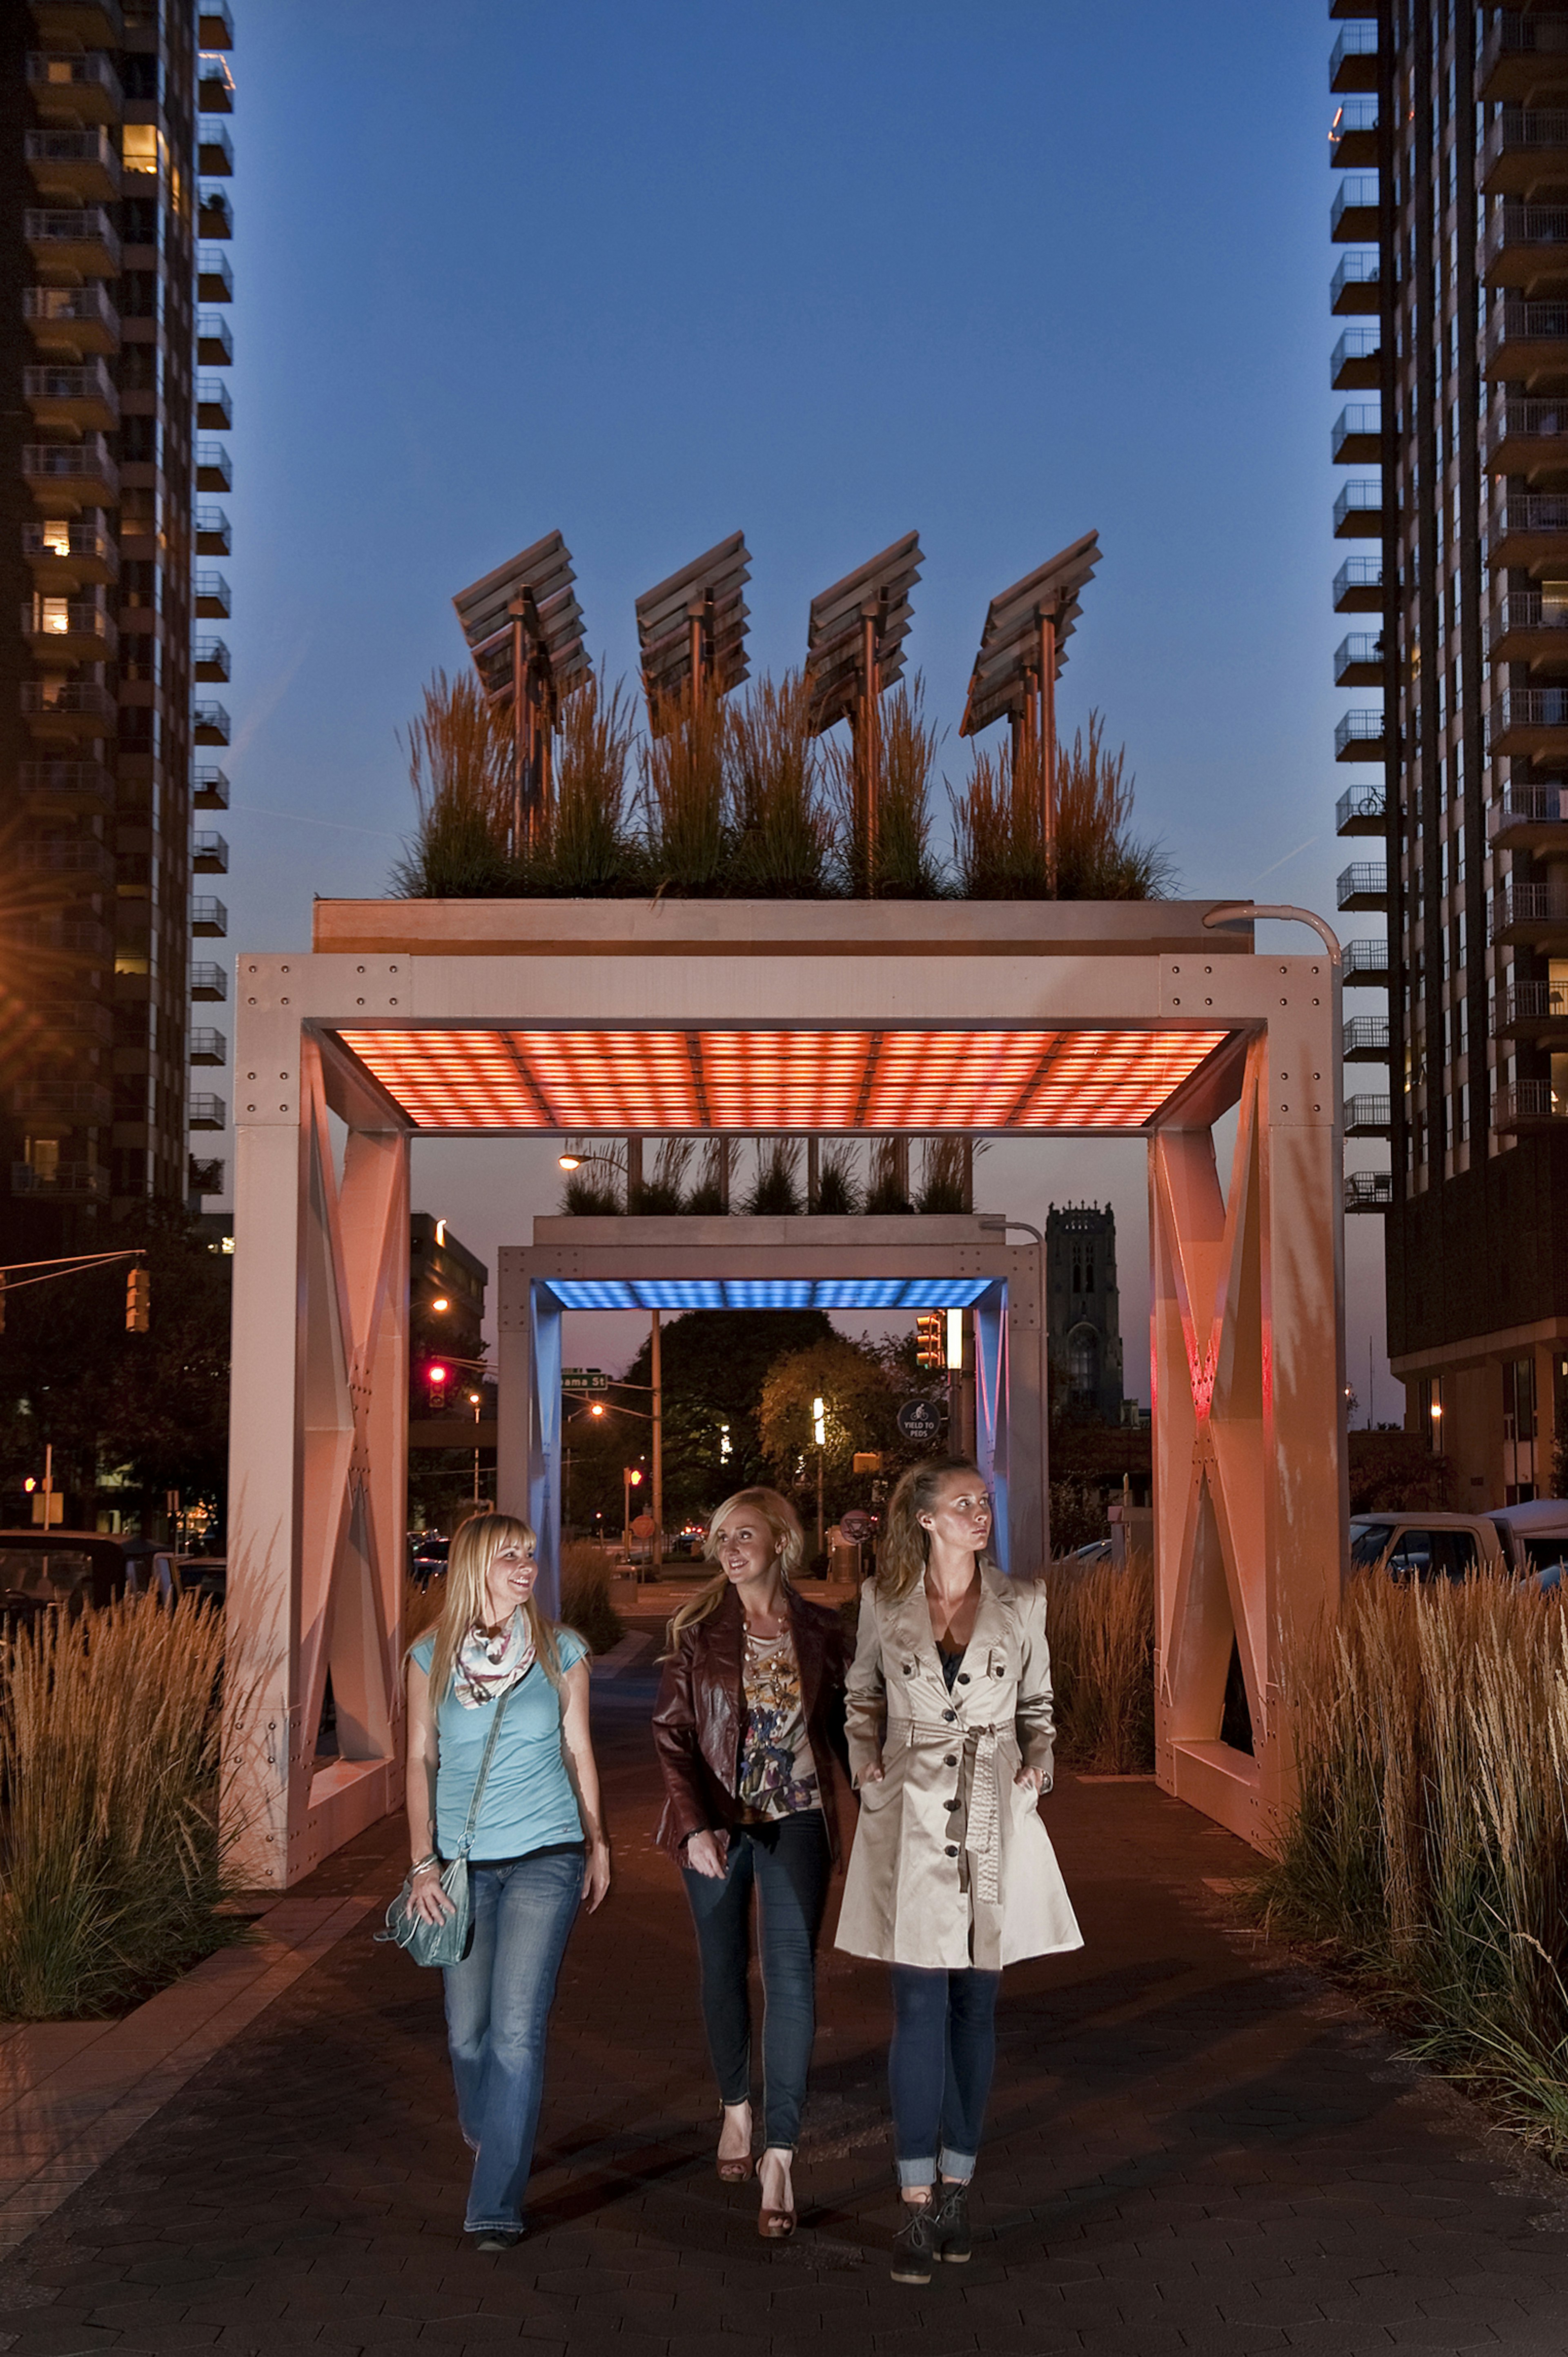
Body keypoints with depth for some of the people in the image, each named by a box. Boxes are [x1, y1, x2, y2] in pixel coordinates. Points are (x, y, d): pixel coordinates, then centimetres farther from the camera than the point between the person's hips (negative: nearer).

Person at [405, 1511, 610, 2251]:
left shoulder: (561, 1650, 2)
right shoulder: (432, 1656, 2)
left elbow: (578, 1750, 11)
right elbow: (421, 1760, 5)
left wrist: (597, 1844, 14)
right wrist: (423, 1862, -1)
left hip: (545, 1859, -1)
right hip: (464, 1861, 1)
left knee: (517, 2029, -10)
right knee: (467, 2030, 8)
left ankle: (496, 2204, -6)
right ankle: (484, 2133, 39)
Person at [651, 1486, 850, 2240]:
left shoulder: (820, 1632, 2)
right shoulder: (698, 1629, -1)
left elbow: (842, 1731, 11)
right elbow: (669, 1731, -4)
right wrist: (695, 1825, -16)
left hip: (797, 1818, -1)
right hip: (715, 1820, 1)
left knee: (791, 1972, -12)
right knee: (723, 1970, 11)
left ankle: (779, 2155, -13)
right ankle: (736, 2108, 34)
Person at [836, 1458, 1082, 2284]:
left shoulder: (1020, 1604, 6)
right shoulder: (883, 1601, 3)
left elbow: (1038, 1703, 16)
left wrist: (1039, 1762, -1)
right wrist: (866, 1761, 2)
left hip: (994, 1820, 2)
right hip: (911, 1819, -2)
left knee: (977, 2002, 7)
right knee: (922, 2005, -7)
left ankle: (956, 2184, 18)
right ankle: (917, 2207, -4)